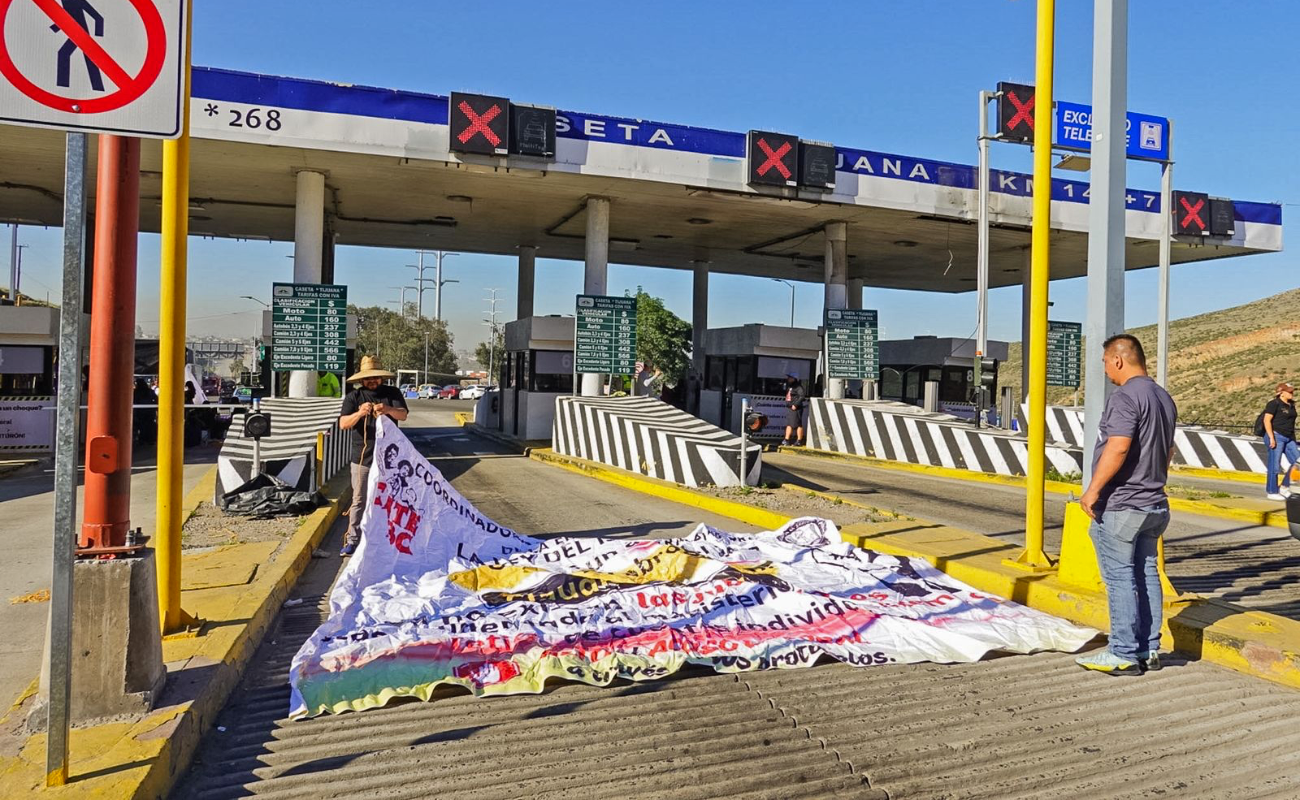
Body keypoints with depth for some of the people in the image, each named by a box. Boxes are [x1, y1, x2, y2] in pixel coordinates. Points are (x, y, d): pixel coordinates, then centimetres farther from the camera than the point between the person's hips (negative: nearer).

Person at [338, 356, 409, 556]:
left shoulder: (392, 393, 3)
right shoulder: (354, 397, 2)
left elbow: (403, 414, -12)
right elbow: (343, 423, -9)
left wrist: (388, 409, -34)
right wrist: (359, 413, -30)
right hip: (362, 457, 0)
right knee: (359, 501, 3)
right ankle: (352, 540, 9)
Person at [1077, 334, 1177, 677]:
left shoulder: (1126, 396, -16)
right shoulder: (1165, 398, 14)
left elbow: (1118, 448, -26)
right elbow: (1167, 451, 22)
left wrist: (1093, 490, -21)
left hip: (1121, 505, -9)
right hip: (1154, 503, 9)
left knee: (1119, 577, -3)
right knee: (1146, 574, 13)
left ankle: (1123, 655, 2)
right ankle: (1149, 651, 20)